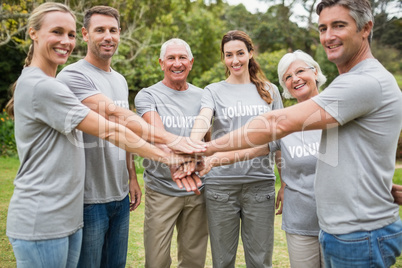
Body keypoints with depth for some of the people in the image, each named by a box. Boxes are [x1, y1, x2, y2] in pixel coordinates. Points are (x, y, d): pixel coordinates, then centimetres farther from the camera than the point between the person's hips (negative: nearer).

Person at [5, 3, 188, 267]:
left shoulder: (51, 85, 14)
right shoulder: (41, 86, -17)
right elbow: (110, 131, -17)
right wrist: (167, 157, -11)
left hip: (69, 217, 9)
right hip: (41, 223, -9)